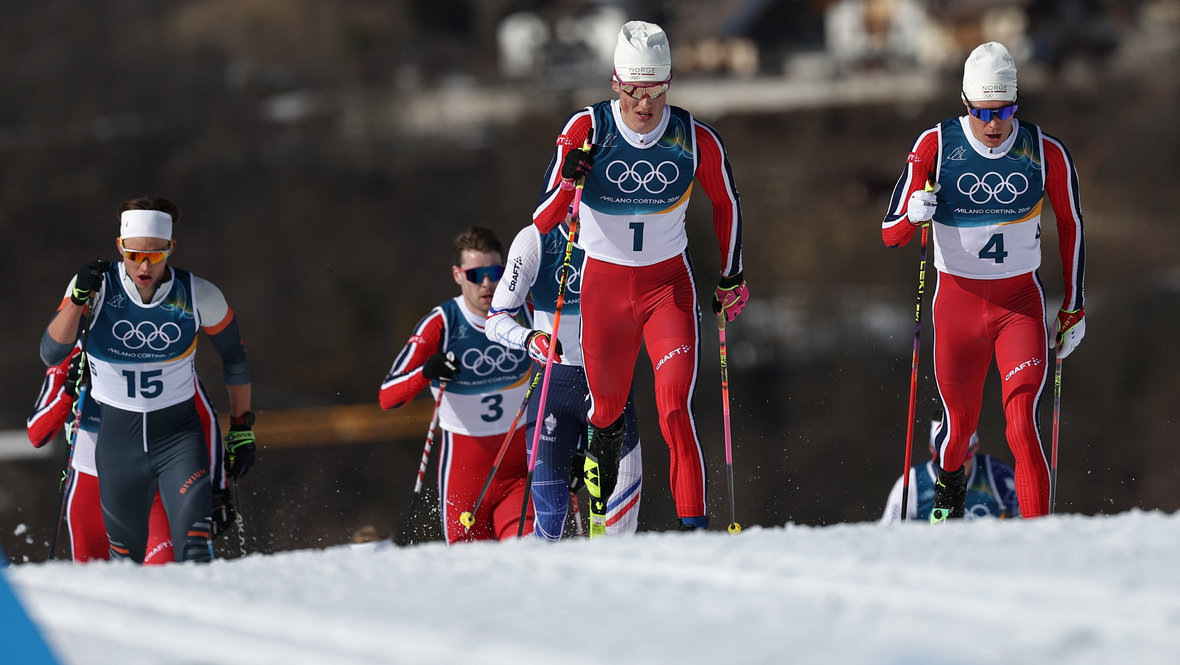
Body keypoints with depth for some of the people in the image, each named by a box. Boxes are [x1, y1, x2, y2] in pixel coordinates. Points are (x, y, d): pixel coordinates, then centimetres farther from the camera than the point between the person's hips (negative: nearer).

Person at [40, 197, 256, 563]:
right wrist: (79, 297, -32)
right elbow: (51, 354, -20)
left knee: (195, 551, -20)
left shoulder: (198, 296, -11)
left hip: (180, 438, -1)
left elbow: (235, 357, 5)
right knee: (125, 556, 13)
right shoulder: (98, 288, -12)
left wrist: (242, 428, 7)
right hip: (118, 439, 1)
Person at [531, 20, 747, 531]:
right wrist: (567, 180, -35)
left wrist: (731, 278, 14)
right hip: (604, 285, 1)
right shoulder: (587, 130, -15)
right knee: (607, 412, 15)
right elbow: (542, 222, -15)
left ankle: (694, 527, -16)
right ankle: (598, 516, 42)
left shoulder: (697, 140, -12)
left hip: (669, 285, -1)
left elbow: (725, 204, 8)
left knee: (676, 410, -19)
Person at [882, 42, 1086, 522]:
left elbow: (1071, 226, 7)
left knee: (1023, 428, -17)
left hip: (1021, 304, -1)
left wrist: (1074, 309, 9)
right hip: (958, 301, 1)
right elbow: (890, 235, -9)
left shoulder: (1047, 153, -8)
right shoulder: (935, 146, -10)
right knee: (960, 428, 13)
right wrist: (914, 213, -32)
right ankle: (949, 484, 47)